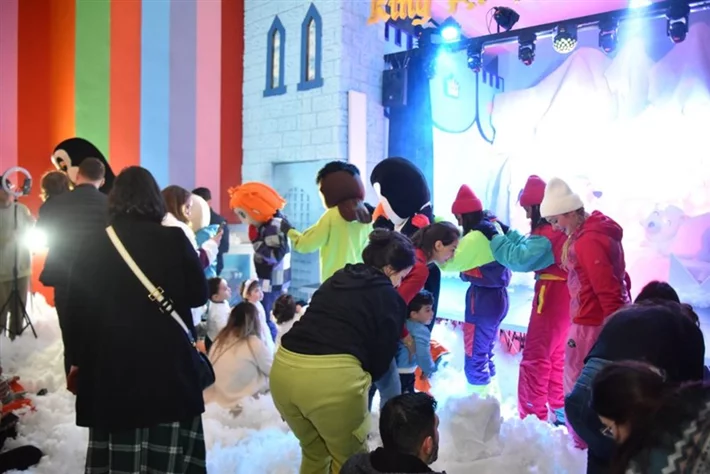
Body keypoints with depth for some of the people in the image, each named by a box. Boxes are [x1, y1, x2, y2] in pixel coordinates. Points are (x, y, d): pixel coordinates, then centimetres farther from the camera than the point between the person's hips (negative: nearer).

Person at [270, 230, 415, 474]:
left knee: (314, 452, 29)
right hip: (333, 376, -6)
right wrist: (361, 381, 26)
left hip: (284, 368, 6)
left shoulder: (336, 279, 23)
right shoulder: (390, 299, 6)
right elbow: (383, 356, 8)